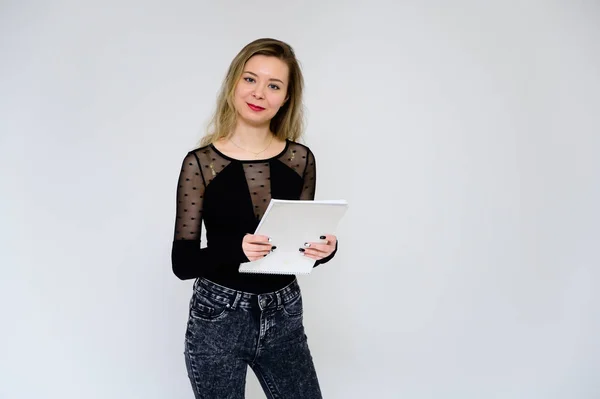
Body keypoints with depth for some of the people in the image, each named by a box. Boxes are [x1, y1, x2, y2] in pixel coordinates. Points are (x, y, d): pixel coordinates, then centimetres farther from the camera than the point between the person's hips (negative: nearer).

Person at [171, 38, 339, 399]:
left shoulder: (301, 159, -1)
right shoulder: (201, 163, -10)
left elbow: (301, 244, 8)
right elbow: (183, 263, -10)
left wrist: (325, 249, -14)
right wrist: (236, 249, -28)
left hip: (284, 318, 3)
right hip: (218, 321, -2)